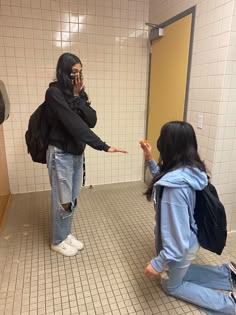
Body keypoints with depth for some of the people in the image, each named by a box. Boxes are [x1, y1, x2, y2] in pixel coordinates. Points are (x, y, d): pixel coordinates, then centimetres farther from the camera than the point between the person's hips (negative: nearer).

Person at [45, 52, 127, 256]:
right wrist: (104, 146, -27)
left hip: (77, 153, 7)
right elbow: (74, 124, -24)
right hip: (61, 154, -7)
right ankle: (58, 241, 28)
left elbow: (92, 121, -3)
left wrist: (79, 98, -14)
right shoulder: (54, 93, -15)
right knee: (63, 200, 6)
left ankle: (66, 234, 36)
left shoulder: (79, 93, 8)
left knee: (73, 198, 16)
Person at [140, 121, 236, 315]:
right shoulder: (188, 169, -11)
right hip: (188, 241, 8)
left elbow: (177, 233, -33)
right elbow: (164, 180, 10)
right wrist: (150, 161, 2)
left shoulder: (176, 185, -38)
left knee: (171, 285, 22)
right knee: (178, 274, 34)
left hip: (179, 248, -8)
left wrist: (159, 263, -23)